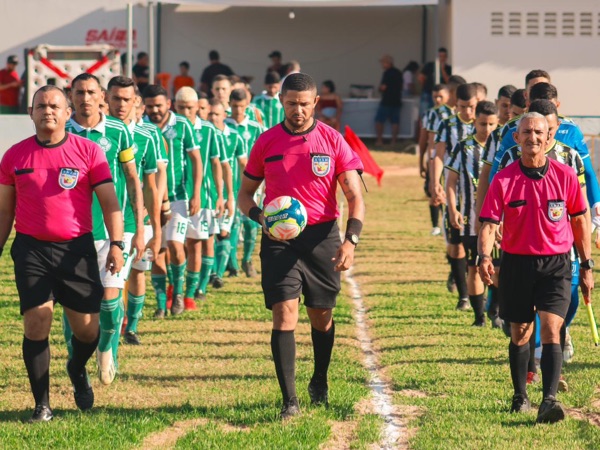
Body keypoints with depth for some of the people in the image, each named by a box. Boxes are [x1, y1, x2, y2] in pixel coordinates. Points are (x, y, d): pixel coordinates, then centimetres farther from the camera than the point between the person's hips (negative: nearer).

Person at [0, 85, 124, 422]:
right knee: (36, 325, -8)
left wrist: (116, 244, -12)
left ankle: (78, 370, 38)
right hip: (31, 249, 0)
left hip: (77, 249, 0)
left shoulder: (89, 151, 1)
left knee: (87, 329, 4)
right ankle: (42, 405, 2)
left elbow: (110, 202, -1)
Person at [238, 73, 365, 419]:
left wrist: (351, 240, -16)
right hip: (279, 238, 0)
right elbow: (245, 194, 12)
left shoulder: (333, 140, 0)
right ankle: (290, 400, -14)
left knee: (322, 316, 12)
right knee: (284, 314, -13)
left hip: (322, 235, 0)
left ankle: (320, 383, 37)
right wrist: (260, 217, -11)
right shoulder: (267, 142, 3)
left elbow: (355, 197, -1)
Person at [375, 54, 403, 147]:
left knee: (379, 120, 2)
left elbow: (384, 87, -18)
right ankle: (394, 141, 5)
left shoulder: (387, 73, -13)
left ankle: (379, 140, -3)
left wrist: (380, 88, 3)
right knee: (395, 121, 7)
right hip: (396, 100, 7)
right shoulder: (398, 73, 11)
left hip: (386, 101, -7)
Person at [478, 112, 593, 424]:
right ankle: (520, 397, 29)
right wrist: (484, 257, -26)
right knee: (520, 333, 12)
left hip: (556, 263, -1)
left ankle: (549, 400, -24)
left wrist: (587, 266, 8)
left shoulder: (565, 176, -2)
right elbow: (488, 223, -7)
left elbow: (579, 221, 7)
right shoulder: (503, 180, -4)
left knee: (551, 329, -15)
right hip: (516, 263, 1)